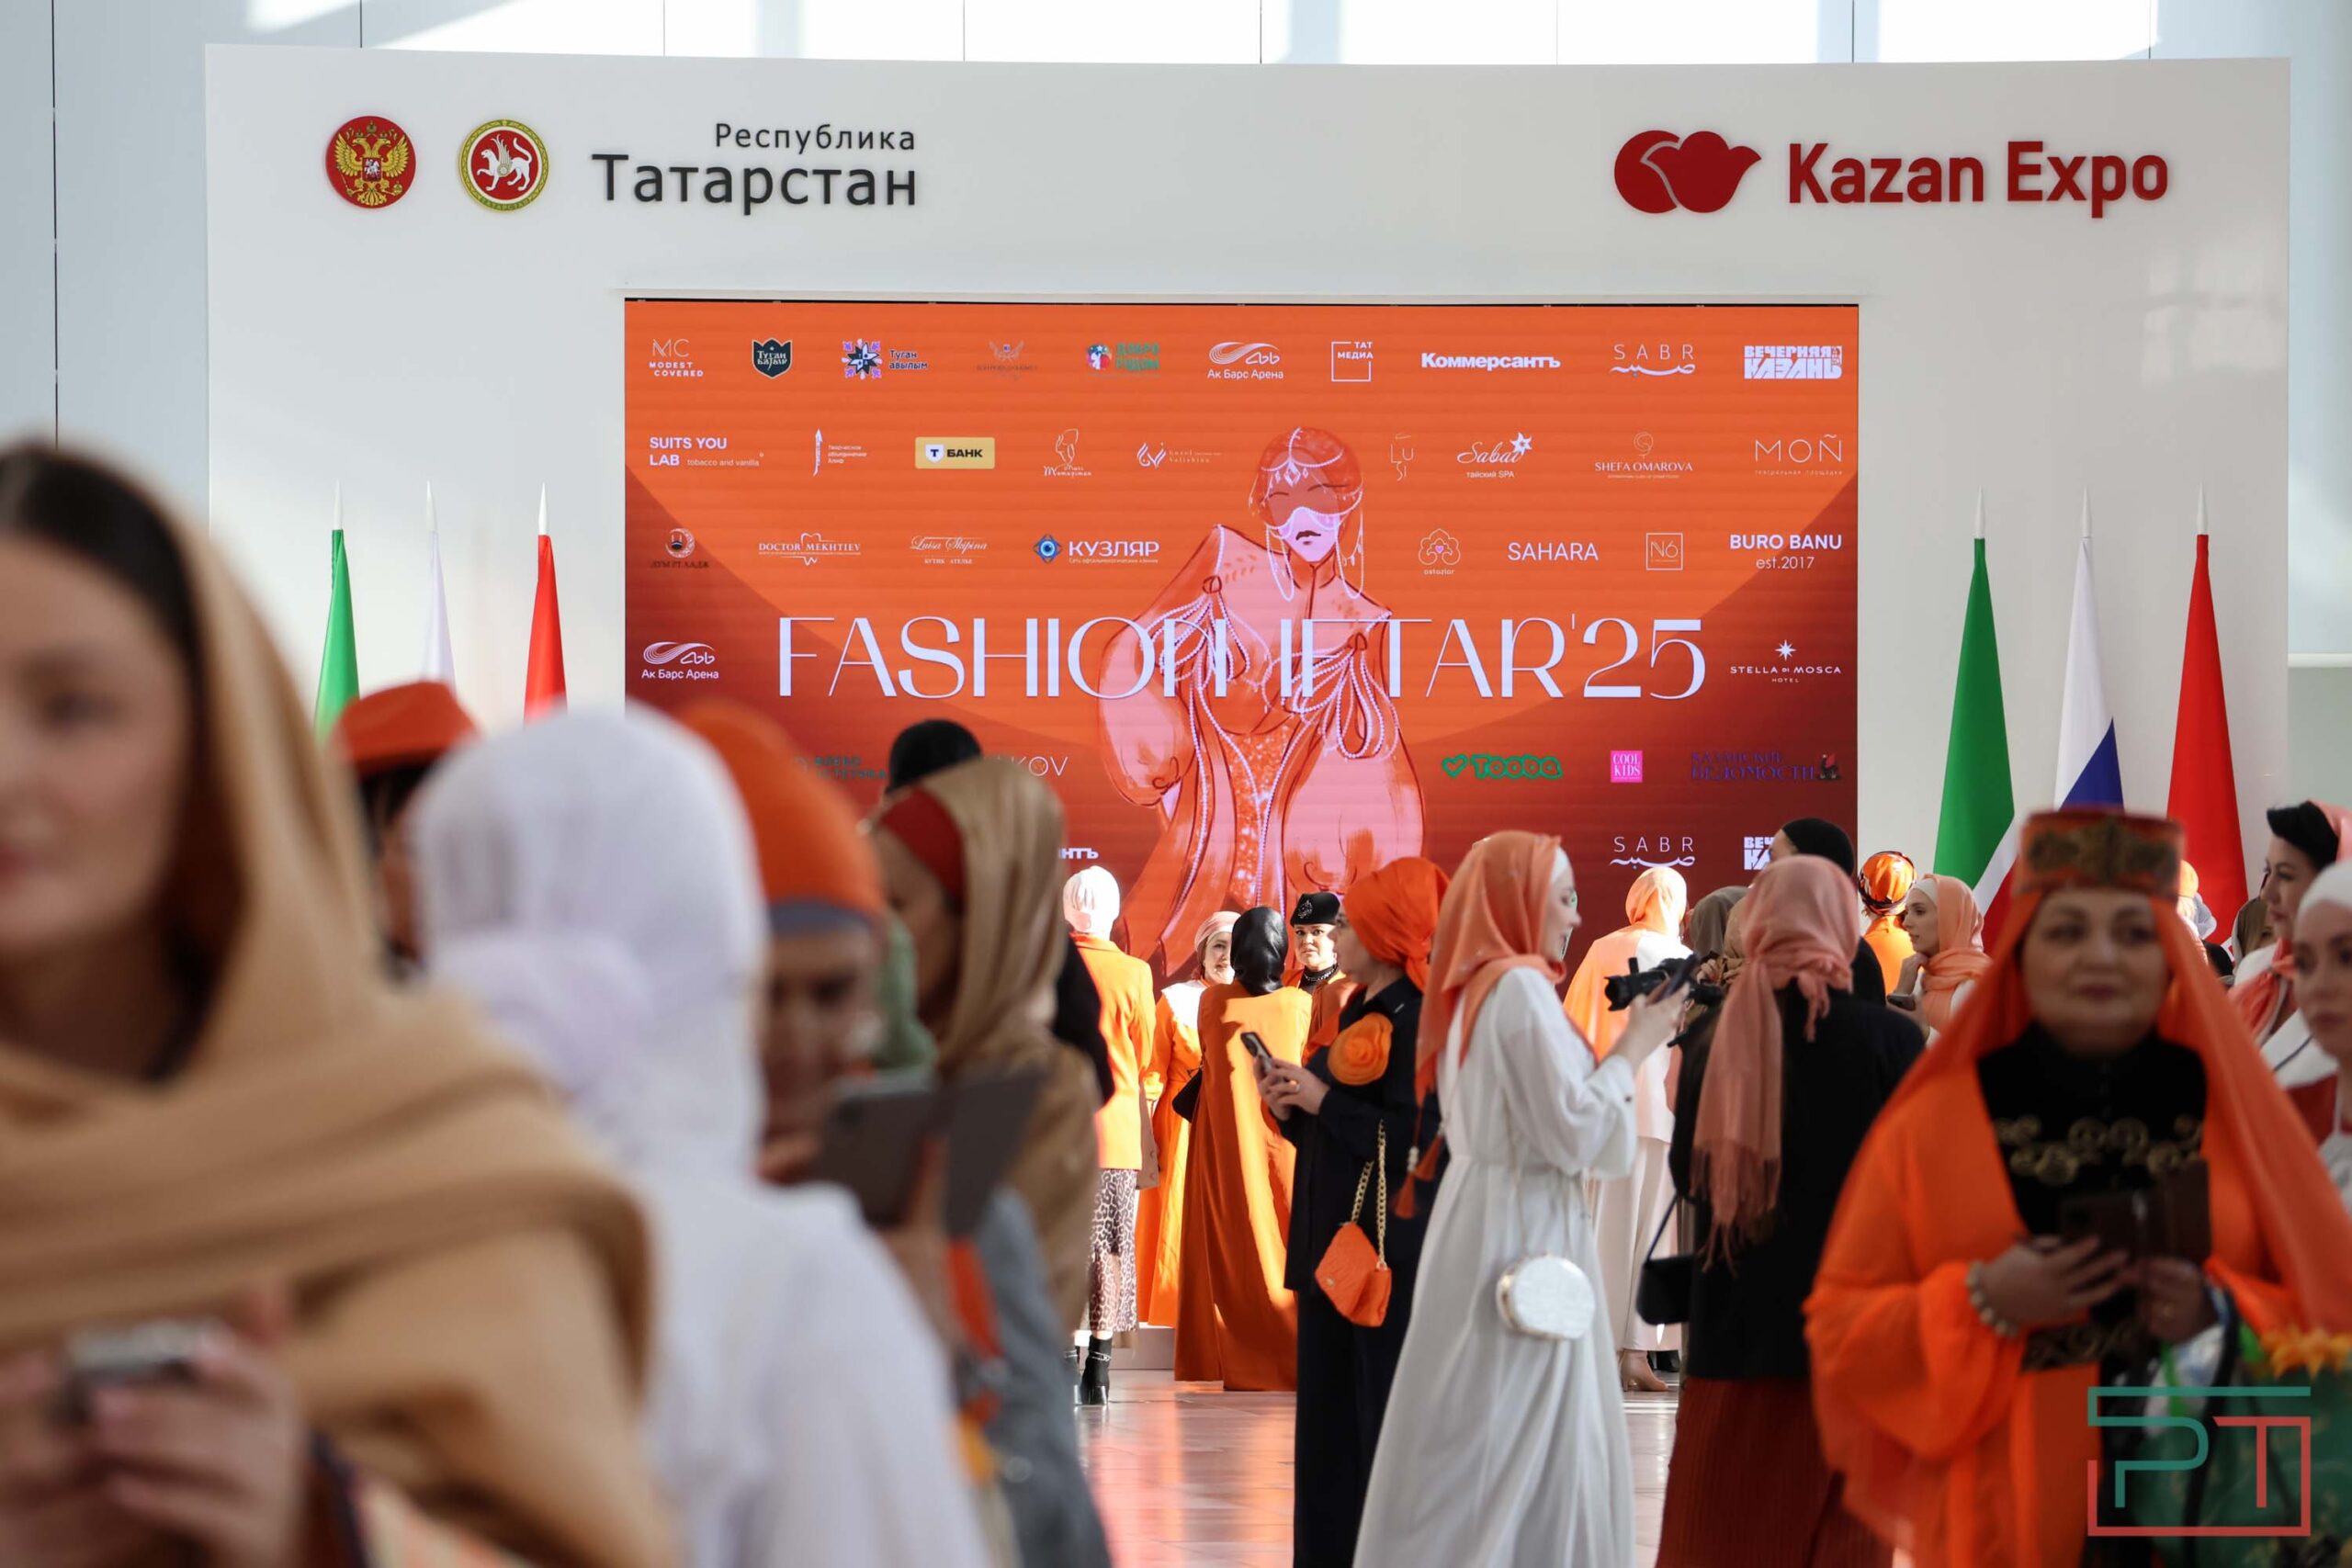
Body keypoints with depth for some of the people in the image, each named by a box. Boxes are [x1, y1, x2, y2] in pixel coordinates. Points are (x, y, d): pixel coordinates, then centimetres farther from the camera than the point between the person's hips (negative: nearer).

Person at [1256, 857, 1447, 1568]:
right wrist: (1289, 1108, 3)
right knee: (1327, 1420, 10)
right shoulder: (1357, 1014, 16)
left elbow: (1416, 1139, -21)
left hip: (1390, 1248, -9)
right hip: (1334, 1239, 9)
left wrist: (1323, 1100, -16)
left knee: (1388, 1420, -6)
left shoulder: (1418, 1019, -12)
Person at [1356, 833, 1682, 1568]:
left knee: (1478, 1442, 10)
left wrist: (1623, 1047, 11)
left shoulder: (1476, 987, 14)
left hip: (1495, 1225, 9)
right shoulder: (1521, 986, -14)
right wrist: (1635, 1047, -9)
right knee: (1517, 1446, -6)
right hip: (1522, 1237, -9)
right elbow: (1574, 1132, -18)